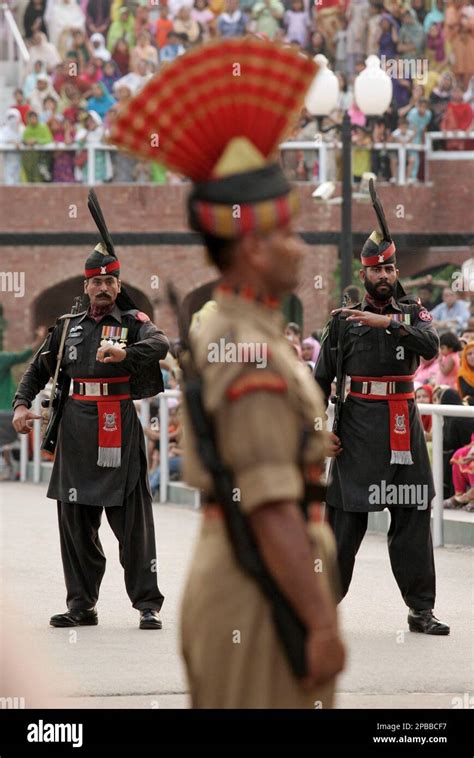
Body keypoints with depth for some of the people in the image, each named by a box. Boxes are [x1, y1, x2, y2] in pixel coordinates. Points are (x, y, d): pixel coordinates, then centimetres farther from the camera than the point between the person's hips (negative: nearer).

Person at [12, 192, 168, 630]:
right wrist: (22, 404, 4)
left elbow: (159, 344, -20)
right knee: (76, 520, 5)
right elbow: (39, 368, 21)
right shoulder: (68, 327, 15)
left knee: (133, 520, -5)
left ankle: (148, 605, -3)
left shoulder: (133, 322, 1)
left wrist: (124, 352, -39)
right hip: (76, 426, 4)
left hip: (120, 428, -4)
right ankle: (81, 605, 12)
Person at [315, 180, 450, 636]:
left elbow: (430, 345, -14)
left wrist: (389, 321, -24)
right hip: (358, 428, -2)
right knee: (345, 519, -2)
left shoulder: (413, 314, 9)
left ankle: (420, 610, 5)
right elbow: (320, 379, 6)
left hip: (404, 426, 2)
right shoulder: (343, 320, 6)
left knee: (413, 520, 2)